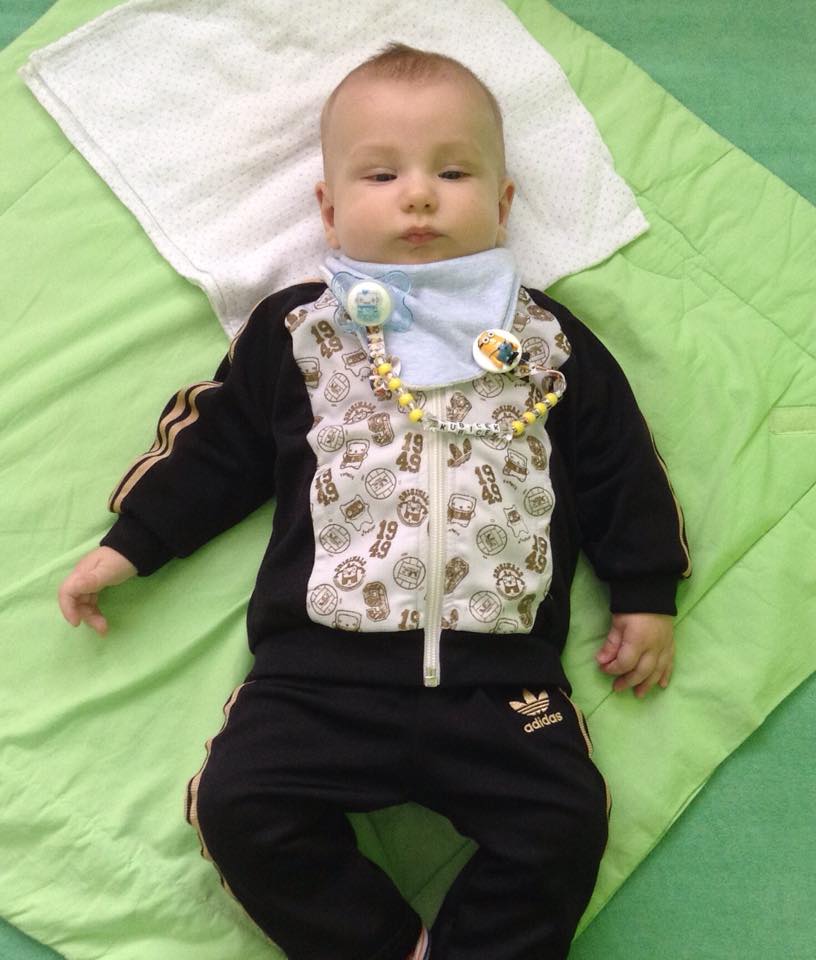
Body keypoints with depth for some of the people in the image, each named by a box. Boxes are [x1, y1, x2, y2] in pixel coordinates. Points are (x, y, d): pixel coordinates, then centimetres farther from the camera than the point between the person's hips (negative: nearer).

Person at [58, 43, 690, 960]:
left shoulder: (548, 339, 10)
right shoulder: (293, 330, 10)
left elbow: (617, 464, 15)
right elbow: (215, 444, 16)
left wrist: (646, 592, 13)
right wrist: (130, 542, 14)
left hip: (500, 671, 0)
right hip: (325, 662, 1)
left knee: (563, 825, -15)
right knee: (240, 807, -15)